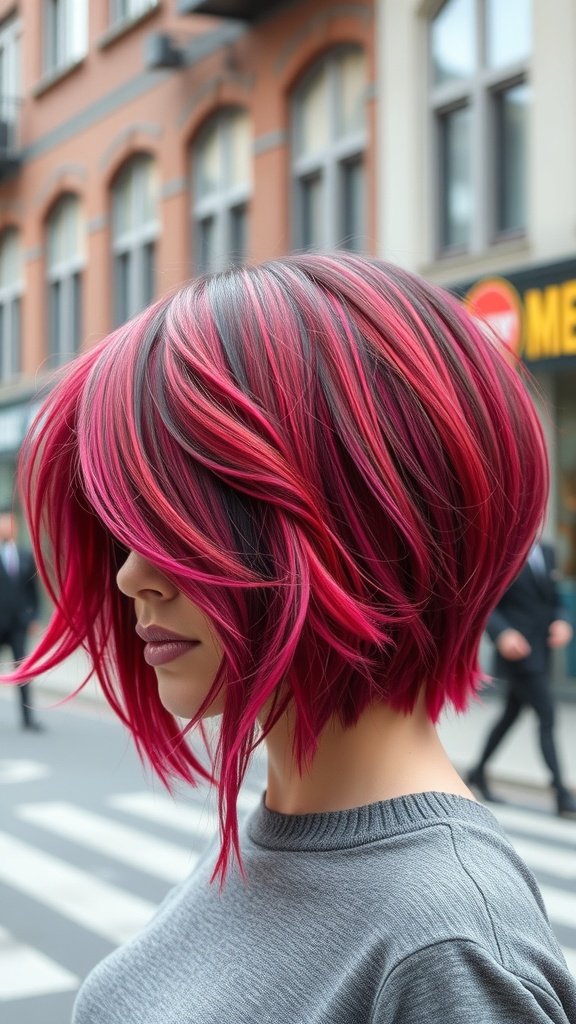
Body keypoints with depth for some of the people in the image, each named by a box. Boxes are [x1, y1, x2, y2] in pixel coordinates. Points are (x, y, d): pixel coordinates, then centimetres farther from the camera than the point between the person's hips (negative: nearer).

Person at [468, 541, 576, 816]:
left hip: (540, 652, 8)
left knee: (511, 715, 18)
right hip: (518, 651, -8)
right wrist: (502, 634, -27)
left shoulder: (547, 553, 12)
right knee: (546, 717, -10)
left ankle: (479, 771, 34)